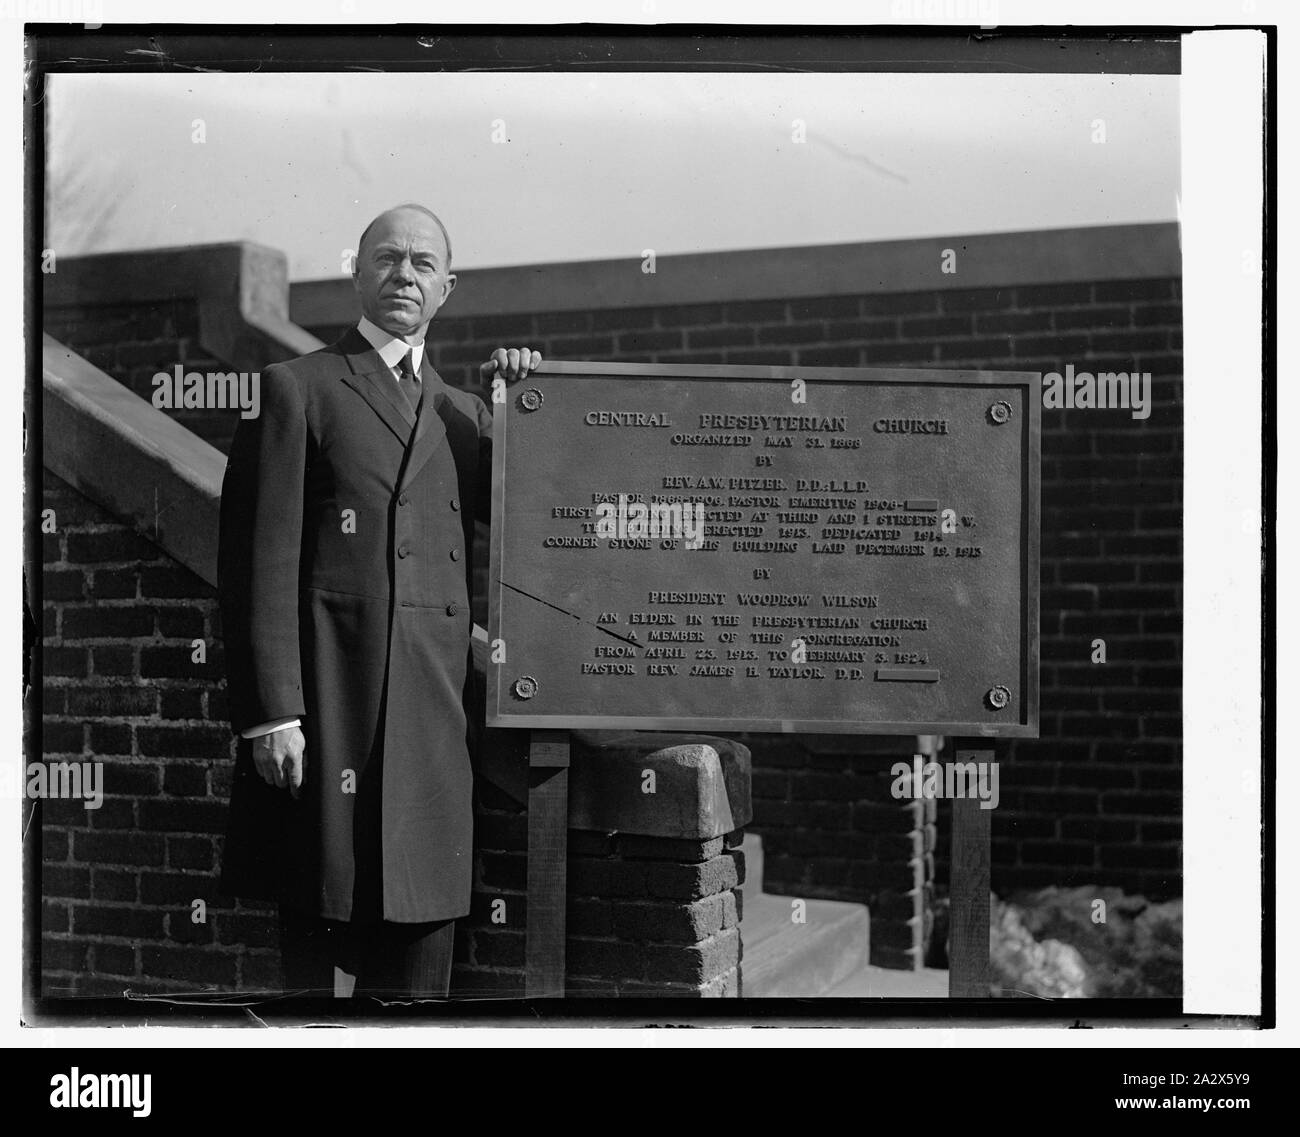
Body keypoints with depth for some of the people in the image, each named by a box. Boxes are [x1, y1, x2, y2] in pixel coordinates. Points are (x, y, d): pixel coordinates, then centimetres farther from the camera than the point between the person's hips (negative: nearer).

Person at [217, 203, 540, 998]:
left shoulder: (464, 411, 20)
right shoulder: (299, 388, 4)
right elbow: (260, 561, -4)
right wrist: (272, 714, -12)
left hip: (435, 716, 4)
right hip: (329, 708, -4)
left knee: (420, 960, 8)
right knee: (314, 945, 3)